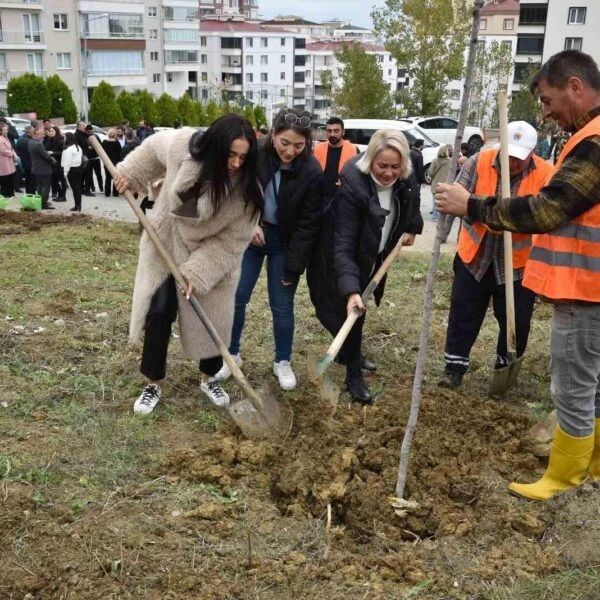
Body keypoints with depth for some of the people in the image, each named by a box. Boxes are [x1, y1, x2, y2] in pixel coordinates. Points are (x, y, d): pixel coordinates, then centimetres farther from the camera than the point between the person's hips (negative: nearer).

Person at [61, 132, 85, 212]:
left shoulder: (68, 149, -15)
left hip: (72, 169, -9)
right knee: (78, 186, 9)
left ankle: (77, 205, -6)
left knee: (74, 187, -6)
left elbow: (67, 161, -18)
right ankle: (78, 205, 13)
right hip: (79, 168, 9)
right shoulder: (78, 147, 13)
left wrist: (65, 171, -13)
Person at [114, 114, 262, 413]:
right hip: (165, 245, 1)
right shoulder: (183, 144, -25)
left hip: (210, 254, 0)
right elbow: (153, 148, 1)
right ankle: (153, 385, 16)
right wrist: (130, 174, 0)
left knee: (210, 319, 5)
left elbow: (231, 240, -22)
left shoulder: (246, 188, -27)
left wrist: (198, 272, -28)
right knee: (157, 313, -1)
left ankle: (209, 379, 31)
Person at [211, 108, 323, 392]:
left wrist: (293, 268, -14)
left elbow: (308, 225, -16)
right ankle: (231, 354, 24)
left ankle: (282, 362, 23)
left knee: (282, 305, 4)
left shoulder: (312, 173, -21)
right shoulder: (254, 153, -17)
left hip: (285, 242, -2)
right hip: (250, 233, 2)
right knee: (236, 297, 5)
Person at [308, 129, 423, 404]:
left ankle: (349, 353, 40)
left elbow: (412, 199, 12)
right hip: (350, 257, -6)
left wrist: (412, 228, 6)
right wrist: (350, 290, -46)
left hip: (376, 255, 6)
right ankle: (354, 375, 6)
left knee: (364, 308, 18)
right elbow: (344, 245, -38)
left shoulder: (406, 179, -17)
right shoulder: (352, 186, -36)